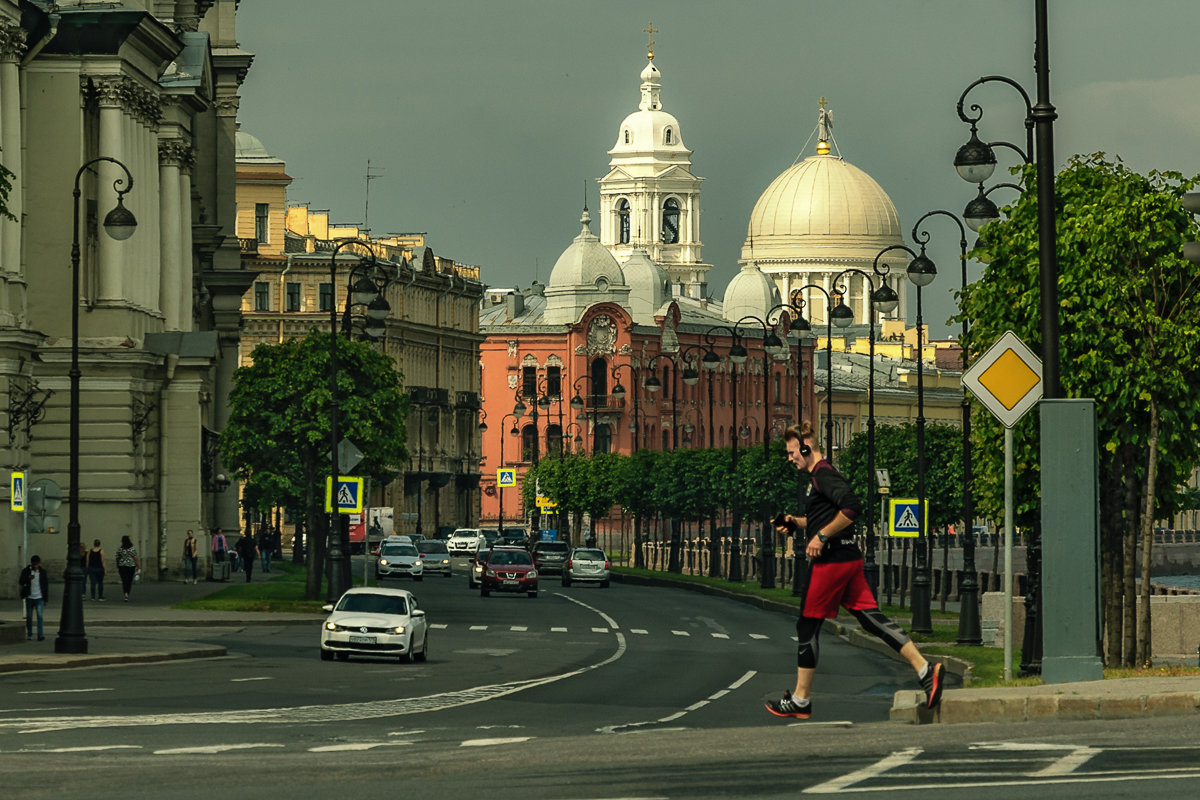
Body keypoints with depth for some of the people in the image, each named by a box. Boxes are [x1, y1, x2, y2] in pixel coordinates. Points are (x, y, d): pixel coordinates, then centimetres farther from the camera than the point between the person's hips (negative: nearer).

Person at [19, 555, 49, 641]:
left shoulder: (43, 572, 4)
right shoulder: (26, 571, 2)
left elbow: (46, 586, 9)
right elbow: (20, 582, -2)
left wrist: (45, 599, 6)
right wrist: (28, 578, -21)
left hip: (39, 598, -1)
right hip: (29, 598, 1)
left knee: (40, 616, -12)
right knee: (29, 617, 6)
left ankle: (40, 635, -16)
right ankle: (29, 635, 16)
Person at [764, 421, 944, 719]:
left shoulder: (823, 475, -12)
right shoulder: (820, 476, 20)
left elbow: (852, 508, -26)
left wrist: (821, 537, -20)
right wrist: (795, 522, 15)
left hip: (831, 560, -10)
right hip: (849, 558, 10)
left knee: (807, 626, 1)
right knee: (872, 618, 3)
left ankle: (800, 700, 7)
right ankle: (925, 669, -8)